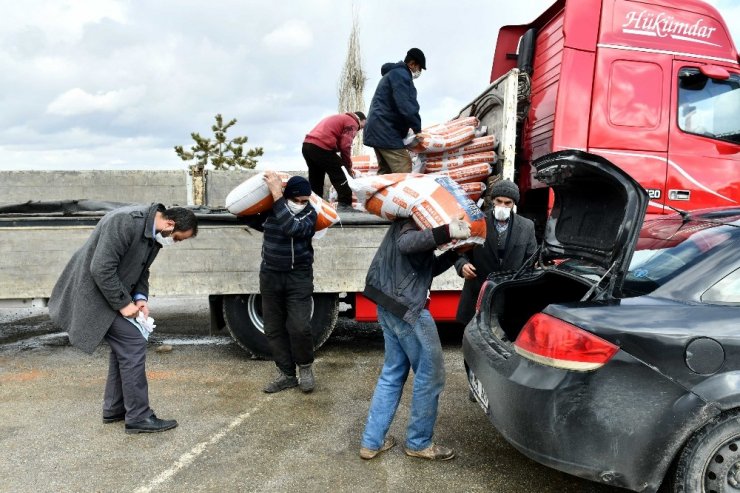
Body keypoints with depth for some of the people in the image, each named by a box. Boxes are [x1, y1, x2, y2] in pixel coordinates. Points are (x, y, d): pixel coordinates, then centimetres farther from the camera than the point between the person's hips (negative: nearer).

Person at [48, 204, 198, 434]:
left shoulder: (155, 233, 1)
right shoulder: (126, 222, -28)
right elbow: (101, 269, -28)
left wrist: (140, 297, -3)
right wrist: (123, 303, -20)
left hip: (112, 291, 10)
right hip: (94, 291, -10)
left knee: (124, 344, 13)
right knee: (133, 342, -11)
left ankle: (114, 409, 25)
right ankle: (138, 417, -3)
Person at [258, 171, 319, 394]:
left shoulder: (310, 213, -12)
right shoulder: (269, 208, -4)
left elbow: (292, 228, -31)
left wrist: (277, 194, -31)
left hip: (299, 276, -3)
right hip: (271, 275, 3)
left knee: (299, 327, -11)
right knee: (273, 328, 7)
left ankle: (305, 368, 15)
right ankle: (286, 374, 20)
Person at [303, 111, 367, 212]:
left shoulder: (339, 118, 31)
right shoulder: (352, 123, 4)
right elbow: (345, 146, -9)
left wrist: (345, 164, 19)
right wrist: (349, 166, 3)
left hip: (307, 145, 9)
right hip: (321, 147, -9)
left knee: (315, 180, 17)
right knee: (340, 176, -2)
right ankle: (345, 205, -4)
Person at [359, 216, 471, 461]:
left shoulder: (411, 221, 20)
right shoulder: (412, 221, -9)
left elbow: (430, 267, 20)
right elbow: (406, 243, -35)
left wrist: (457, 252, 8)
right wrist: (447, 232, -43)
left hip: (390, 306, 10)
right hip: (407, 308, -10)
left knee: (393, 373, 16)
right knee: (431, 374, 3)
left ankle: (372, 442, 20)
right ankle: (418, 443, 16)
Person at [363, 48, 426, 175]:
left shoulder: (393, 73, 25)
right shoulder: (401, 74, -9)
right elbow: (406, 106, -20)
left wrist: (412, 127, 17)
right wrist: (417, 128, -7)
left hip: (378, 129, 11)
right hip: (385, 131, -11)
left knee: (385, 171, 11)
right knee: (403, 172, -15)